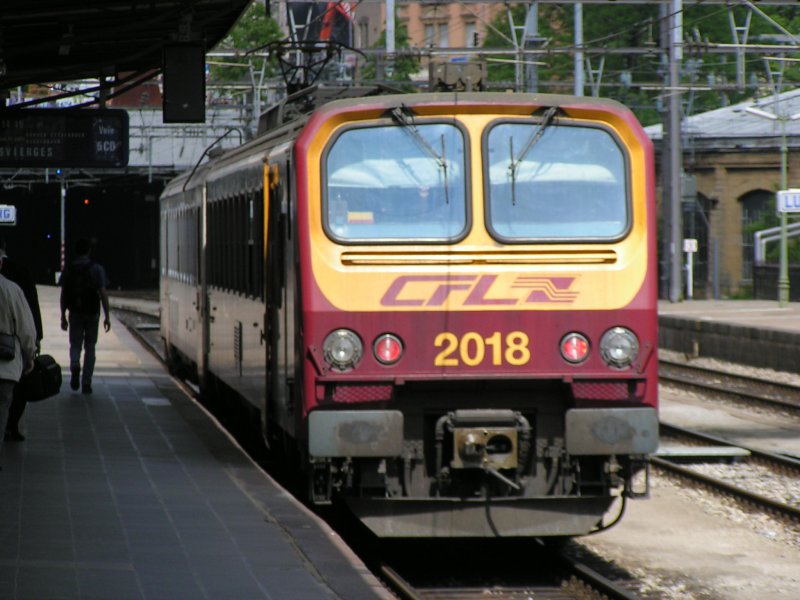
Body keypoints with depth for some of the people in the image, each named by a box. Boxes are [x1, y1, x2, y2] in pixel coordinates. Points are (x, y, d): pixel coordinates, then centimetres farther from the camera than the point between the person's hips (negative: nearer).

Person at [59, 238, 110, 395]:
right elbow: (103, 293, -7)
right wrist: (107, 316, -3)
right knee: (90, 348, 9)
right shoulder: (97, 269, -3)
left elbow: (63, 295, 2)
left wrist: (63, 317, 9)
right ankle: (86, 383, 7)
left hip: (75, 313, 1)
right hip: (92, 312, -1)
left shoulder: (68, 269, 1)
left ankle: (75, 365, -20)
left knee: (75, 345, 12)